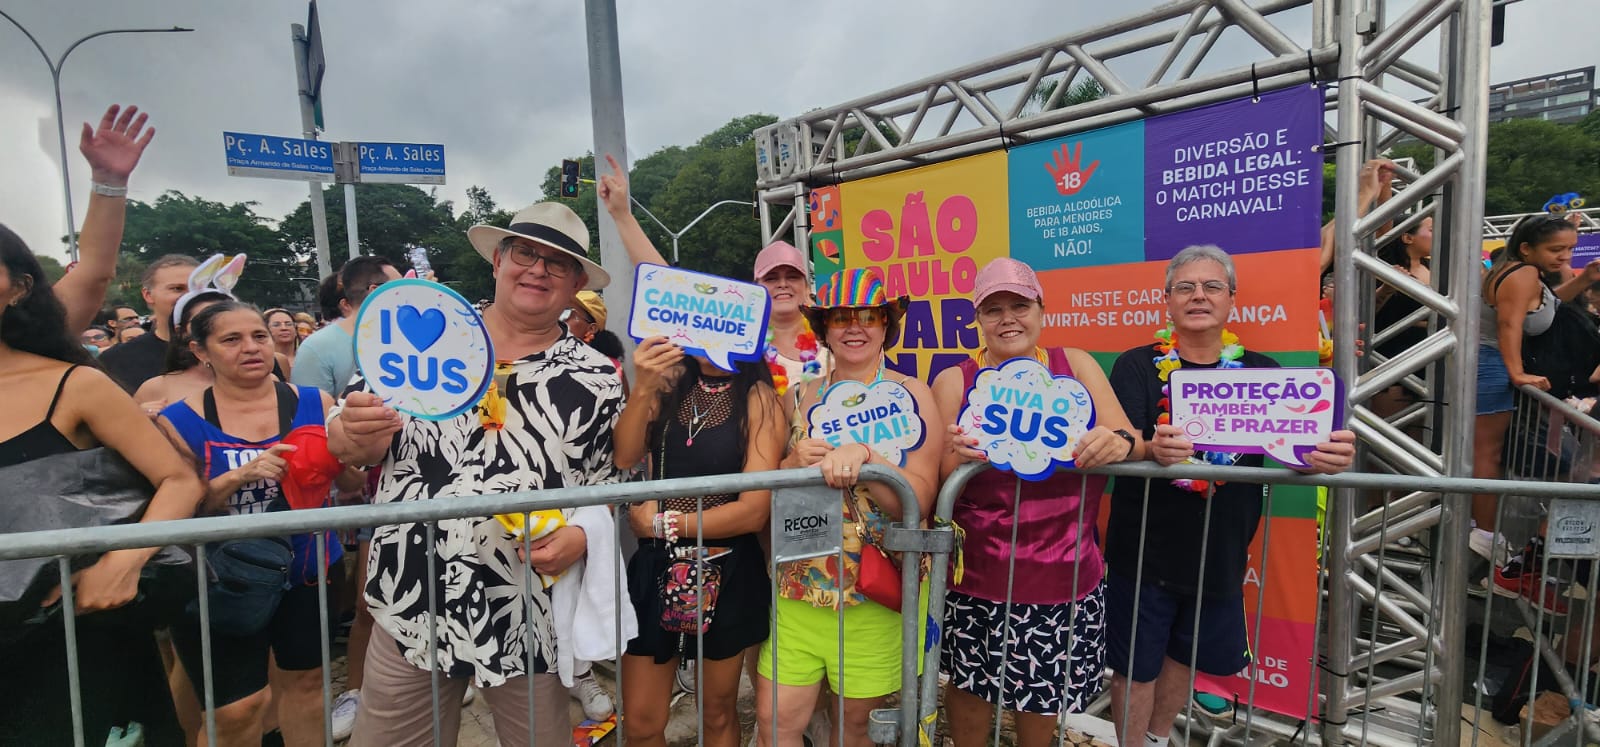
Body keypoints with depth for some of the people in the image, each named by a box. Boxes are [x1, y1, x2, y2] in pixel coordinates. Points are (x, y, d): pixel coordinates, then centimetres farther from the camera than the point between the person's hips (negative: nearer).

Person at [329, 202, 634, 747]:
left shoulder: (596, 380, -2)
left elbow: (607, 487, 6)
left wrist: (579, 537, -14)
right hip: (411, 605, 1)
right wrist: (358, 438, -19)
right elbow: (347, 441, 4)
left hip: (528, 617, -1)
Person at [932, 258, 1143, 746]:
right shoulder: (954, 381, -2)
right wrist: (960, 458, -25)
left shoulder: (1076, 366, 3)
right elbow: (937, 488, -4)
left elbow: (1132, 444, 0)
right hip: (980, 576, -1)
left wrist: (1119, 443, -22)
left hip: (1064, 575, 2)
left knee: (1046, 696, 15)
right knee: (971, 686, 9)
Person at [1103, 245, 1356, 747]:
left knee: (1184, 656, 21)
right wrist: (1152, 450, -42)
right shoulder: (1136, 366, -8)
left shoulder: (1261, 372, 1)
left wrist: (1329, 455, -33)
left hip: (1220, 552, 4)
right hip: (1144, 550, -3)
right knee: (1136, 665, 8)